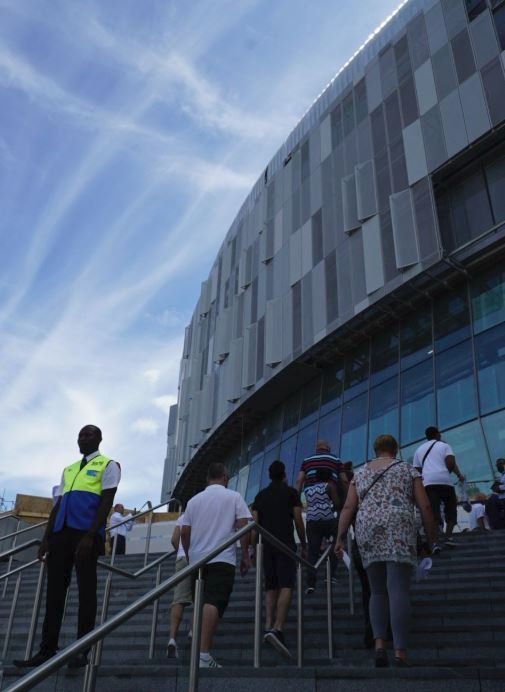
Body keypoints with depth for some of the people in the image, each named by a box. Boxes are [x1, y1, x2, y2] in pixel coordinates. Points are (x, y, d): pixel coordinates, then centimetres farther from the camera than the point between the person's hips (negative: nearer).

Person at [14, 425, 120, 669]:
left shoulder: (107, 465, 3)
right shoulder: (68, 470, 23)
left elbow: (106, 503, -6)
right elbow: (58, 506, 21)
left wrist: (90, 536, -16)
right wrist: (46, 537, 11)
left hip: (86, 533, -6)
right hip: (61, 533, 6)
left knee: (86, 591, -1)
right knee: (54, 591, 6)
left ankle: (81, 651, 4)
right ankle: (47, 649, 11)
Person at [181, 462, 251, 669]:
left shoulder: (194, 500, 13)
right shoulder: (234, 497, 3)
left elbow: (184, 532, 11)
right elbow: (243, 526, -5)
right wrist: (245, 555, 2)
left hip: (197, 559, 5)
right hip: (222, 559, -5)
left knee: (201, 603, 14)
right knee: (214, 603, -13)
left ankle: (199, 648, 18)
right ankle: (203, 653, -25)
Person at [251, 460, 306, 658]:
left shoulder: (260, 495, 14)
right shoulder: (291, 492, 5)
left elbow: (254, 524, 9)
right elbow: (298, 521, 3)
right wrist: (304, 544, 14)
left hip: (266, 545, 4)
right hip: (286, 543, -4)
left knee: (270, 587, 12)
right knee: (286, 586, -10)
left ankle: (268, 626, 1)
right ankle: (278, 629, -24)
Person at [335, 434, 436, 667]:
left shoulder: (360, 473, 20)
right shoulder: (408, 469, 14)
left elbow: (348, 508, 10)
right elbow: (424, 507, 6)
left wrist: (339, 538, 8)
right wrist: (431, 539, 12)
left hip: (367, 530, 3)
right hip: (398, 529, -3)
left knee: (377, 591, 12)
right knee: (398, 590, -9)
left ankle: (379, 644, -3)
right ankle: (400, 652, -17)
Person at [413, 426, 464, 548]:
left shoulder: (419, 449, 23)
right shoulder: (444, 445, 11)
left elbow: (417, 470, 18)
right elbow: (451, 463, -5)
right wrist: (459, 474, 10)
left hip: (427, 482, 2)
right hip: (444, 481, -2)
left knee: (433, 511, -4)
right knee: (451, 509, 15)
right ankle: (448, 537, 9)